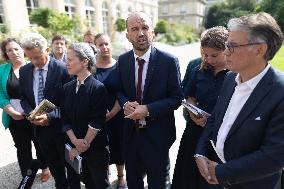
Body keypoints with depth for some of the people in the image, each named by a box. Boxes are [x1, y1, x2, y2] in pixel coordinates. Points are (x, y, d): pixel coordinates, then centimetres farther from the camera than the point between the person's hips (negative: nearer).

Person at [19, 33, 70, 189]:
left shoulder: (63, 69, -15)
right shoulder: (24, 71, 3)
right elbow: (23, 97, 11)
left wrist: (50, 116, -22)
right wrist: (30, 114, -7)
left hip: (61, 125, -4)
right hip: (39, 126, 5)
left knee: (69, 162, 14)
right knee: (53, 164, 21)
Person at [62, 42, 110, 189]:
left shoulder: (98, 88, -14)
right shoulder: (67, 87, 3)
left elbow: (96, 122, -17)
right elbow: (65, 119, 2)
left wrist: (83, 146, -13)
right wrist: (75, 141, -11)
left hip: (95, 148, -4)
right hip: (73, 145, 5)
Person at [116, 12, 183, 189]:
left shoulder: (169, 61, -14)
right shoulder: (122, 60, -2)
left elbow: (176, 98, -12)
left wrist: (148, 109, -23)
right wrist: (125, 103, -14)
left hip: (157, 134, -3)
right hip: (130, 132, 4)